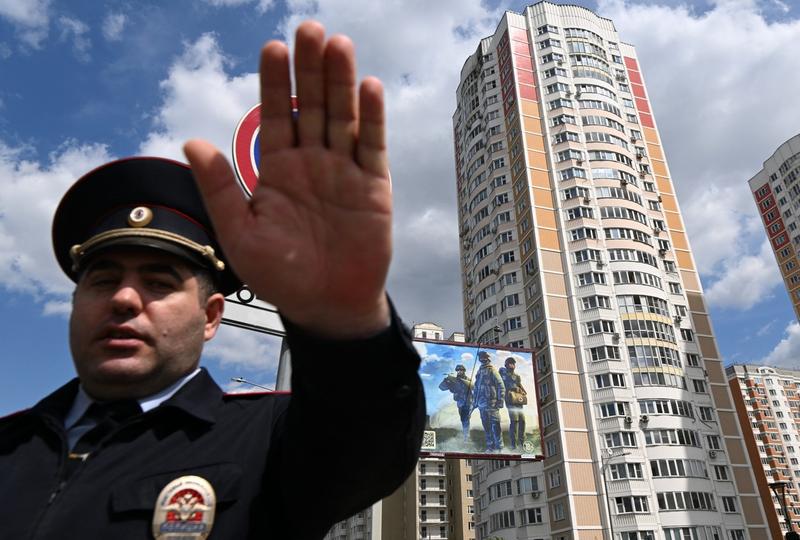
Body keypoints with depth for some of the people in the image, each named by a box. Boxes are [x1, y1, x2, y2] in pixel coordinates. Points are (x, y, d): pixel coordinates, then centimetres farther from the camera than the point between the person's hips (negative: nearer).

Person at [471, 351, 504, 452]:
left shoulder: (492, 371, -5)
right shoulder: (479, 372, 15)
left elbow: (501, 386, -8)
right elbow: (476, 388, 22)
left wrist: (500, 401, -13)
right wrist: (474, 401, 18)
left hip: (491, 403, -7)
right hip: (482, 403, 7)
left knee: (495, 425, -6)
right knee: (486, 426, 11)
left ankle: (499, 447, 0)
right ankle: (490, 446, 19)